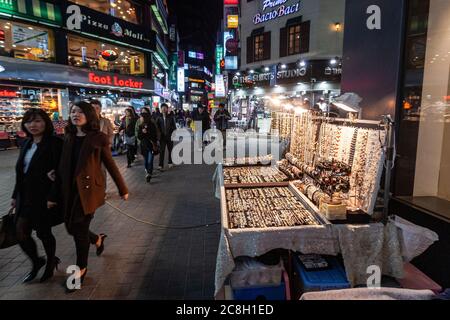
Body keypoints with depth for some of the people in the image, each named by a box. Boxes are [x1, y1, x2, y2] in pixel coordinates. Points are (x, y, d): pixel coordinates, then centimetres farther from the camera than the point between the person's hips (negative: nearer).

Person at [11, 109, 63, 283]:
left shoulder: (55, 143, -14)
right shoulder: (27, 143, 8)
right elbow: (20, 171, 14)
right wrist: (16, 195, 16)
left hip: (44, 197, -7)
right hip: (26, 197, 7)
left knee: (43, 232, 8)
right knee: (21, 232, 9)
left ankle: (50, 263, 35)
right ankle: (36, 262, 35)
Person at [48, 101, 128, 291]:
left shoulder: (98, 138, -9)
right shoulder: (68, 138, 7)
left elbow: (110, 165, -4)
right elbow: (62, 168, 8)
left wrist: (123, 189, 0)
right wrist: (54, 195, 9)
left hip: (89, 189, -5)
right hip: (70, 190, 6)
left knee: (80, 229, 2)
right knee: (71, 228, 13)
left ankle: (81, 269, 24)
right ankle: (97, 239, 45)